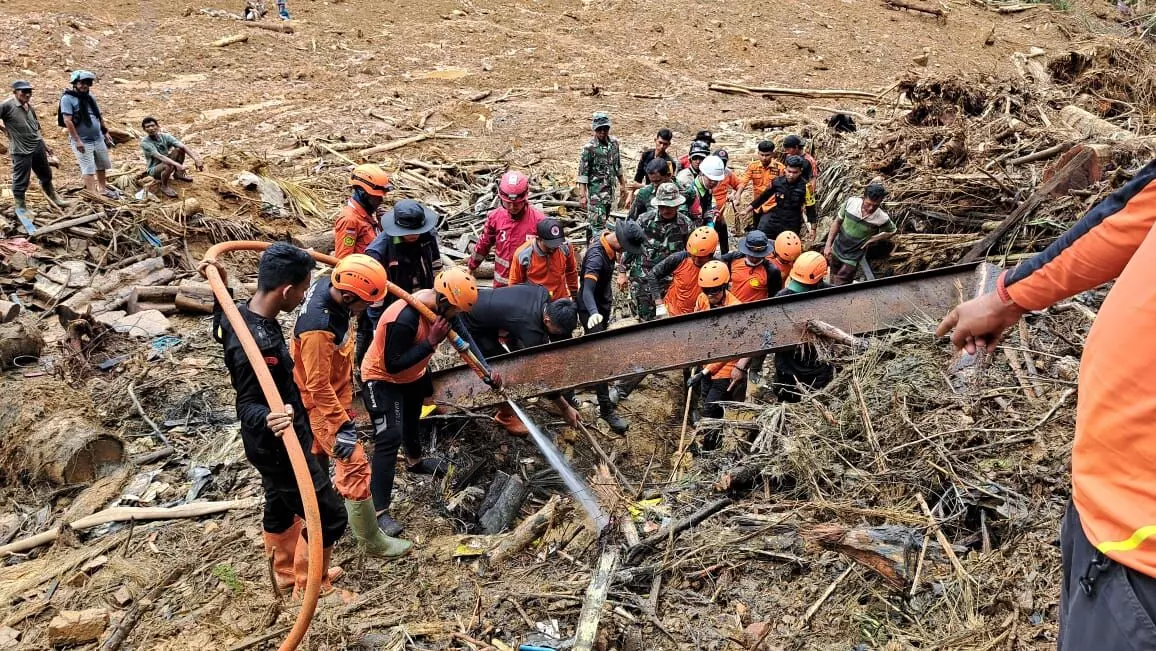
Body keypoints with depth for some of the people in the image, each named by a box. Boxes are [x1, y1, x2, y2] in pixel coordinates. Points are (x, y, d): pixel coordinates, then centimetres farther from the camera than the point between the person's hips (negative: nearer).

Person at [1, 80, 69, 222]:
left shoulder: (29, 106, 9)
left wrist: (45, 144, 21)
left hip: (37, 146, 7)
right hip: (21, 150, -7)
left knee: (46, 176, 21)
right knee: (21, 182, 3)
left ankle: (53, 198, 39)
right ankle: (20, 208, 17)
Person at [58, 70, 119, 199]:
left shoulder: (90, 97, 11)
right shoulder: (67, 99, -11)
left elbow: (99, 116, 20)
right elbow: (67, 121, -17)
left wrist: (106, 133, 17)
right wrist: (77, 140, -21)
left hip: (98, 139, 7)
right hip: (83, 141, -7)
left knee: (101, 166, 16)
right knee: (88, 169, -6)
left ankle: (102, 189, 31)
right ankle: (92, 194, -5)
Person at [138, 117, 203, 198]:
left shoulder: (165, 136, -8)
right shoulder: (145, 142, -21)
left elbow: (183, 146, -19)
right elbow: (159, 157, -34)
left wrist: (196, 158, -35)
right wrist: (177, 165, -47)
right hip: (154, 170, -5)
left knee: (180, 149, -16)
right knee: (169, 165, -38)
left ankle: (178, 174, 3)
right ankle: (164, 186, -12)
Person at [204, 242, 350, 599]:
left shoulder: (242, 314, -6)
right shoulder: (255, 342, -36)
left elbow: (222, 327, 18)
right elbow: (247, 406, -30)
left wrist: (220, 288, 7)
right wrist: (267, 420, -51)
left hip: (274, 443, 10)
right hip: (279, 446, -10)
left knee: (281, 505, 28)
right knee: (329, 516, 6)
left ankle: (286, 572, 50)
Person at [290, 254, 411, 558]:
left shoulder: (327, 286, -13)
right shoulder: (318, 328, -39)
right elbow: (319, 386, -31)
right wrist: (341, 425, -26)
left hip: (333, 390, 10)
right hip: (322, 402, -10)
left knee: (319, 453, 28)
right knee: (354, 464, -4)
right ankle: (371, 540, 9)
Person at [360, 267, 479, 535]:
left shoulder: (434, 302, -14)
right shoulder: (404, 319, -39)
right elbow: (393, 365, -35)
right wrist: (431, 342, -38)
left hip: (412, 374, 8)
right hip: (383, 379, -8)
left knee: (412, 421, 30)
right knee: (390, 439, -15)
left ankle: (415, 461, 59)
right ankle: (379, 511, -12)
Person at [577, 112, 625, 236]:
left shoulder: (614, 142, 4)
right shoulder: (589, 148, -14)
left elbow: (618, 166, 16)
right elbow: (583, 173, -15)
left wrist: (622, 184, 18)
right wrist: (582, 195, -19)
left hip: (610, 189, 7)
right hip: (596, 191, -7)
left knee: (603, 220, 15)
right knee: (598, 223, -9)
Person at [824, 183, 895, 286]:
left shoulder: (882, 218, -22)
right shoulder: (851, 202, -19)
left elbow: (892, 231, 2)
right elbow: (837, 221, -3)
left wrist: (874, 238, -12)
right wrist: (828, 245, -6)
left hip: (852, 259, -3)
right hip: (836, 251, 3)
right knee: (832, 284, 21)